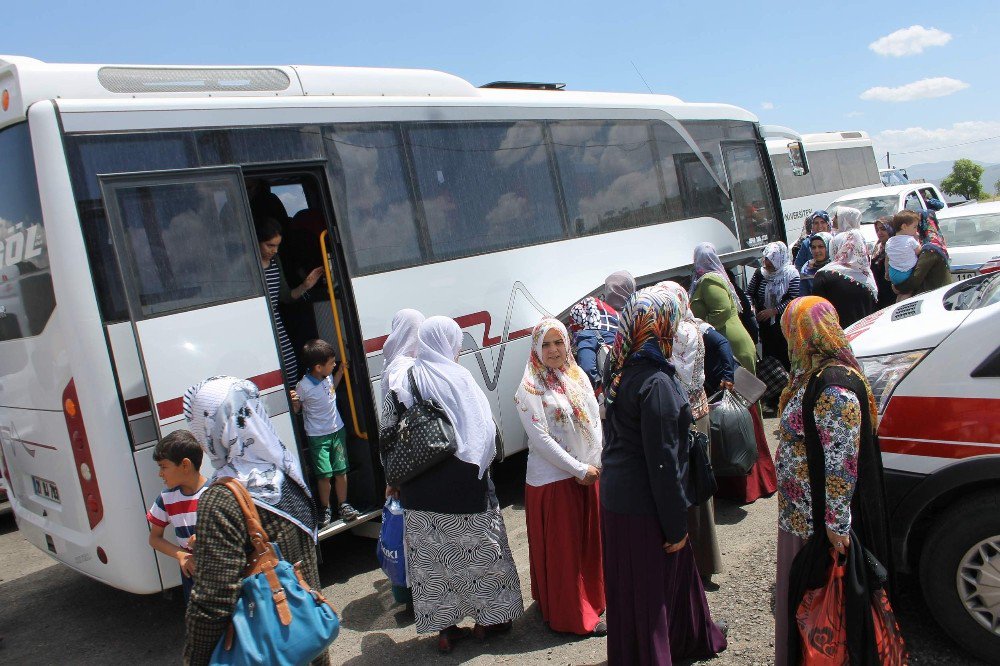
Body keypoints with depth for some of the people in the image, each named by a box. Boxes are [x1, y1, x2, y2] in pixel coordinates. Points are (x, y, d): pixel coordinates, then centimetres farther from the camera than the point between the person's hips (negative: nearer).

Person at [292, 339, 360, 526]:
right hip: (317, 436, -5)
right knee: (324, 474, -1)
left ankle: (343, 505, 25)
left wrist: (341, 370, 10)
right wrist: (294, 402, -31)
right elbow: (297, 410, -9)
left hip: (337, 430, 5)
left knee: (341, 471, 9)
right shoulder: (304, 386, -21)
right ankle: (325, 508, 20)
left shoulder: (327, 376, -4)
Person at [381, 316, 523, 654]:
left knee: (432, 556, 11)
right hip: (463, 486, -3)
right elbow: (487, 430, -11)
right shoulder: (459, 378, -10)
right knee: (476, 550, 12)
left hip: (420, 492, 3)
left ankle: (445, 627, 20)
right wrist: (480, 467, 3)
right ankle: (493, 616, 26)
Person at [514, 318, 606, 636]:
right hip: (552, 478, -6)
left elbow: (595, 421, 6)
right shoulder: (529, 389, -12)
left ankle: (590, 598, 38)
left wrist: (595, 463, -6)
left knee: (588, 541, 18)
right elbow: (541, 439, -16)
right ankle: (572, 616, 20)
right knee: (562, 549, 5)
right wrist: (579, 469, -15)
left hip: (588, 474, 6)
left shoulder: (578, 377, 6)